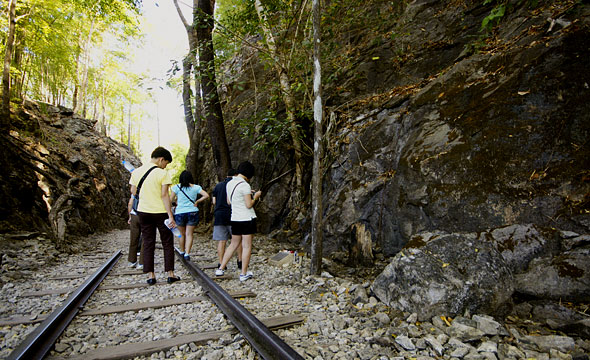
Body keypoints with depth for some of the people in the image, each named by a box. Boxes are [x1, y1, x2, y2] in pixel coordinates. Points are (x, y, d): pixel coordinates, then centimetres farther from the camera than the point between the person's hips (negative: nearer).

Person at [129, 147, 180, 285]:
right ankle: (170, 273, 10)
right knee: (167, 244, 8)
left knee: (148, 244, 11)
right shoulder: (163, 173, -12)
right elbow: (164, 195, -17)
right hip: (160, 212, -4)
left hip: (143, 211, 5)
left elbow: (133, 191, 10)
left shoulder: (136, 172, 4)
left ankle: (150, 275, 12)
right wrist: (170, 215, -16)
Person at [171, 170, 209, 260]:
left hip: (180, 213, 0)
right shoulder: (196, 187, 2)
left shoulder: (176, 187, -1)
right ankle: (187, 253, -9)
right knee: (189, 234, 2)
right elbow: (206, 195, -4)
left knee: (182, 234, 16)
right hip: (192, 212, 0)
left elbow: (172, 199, 2)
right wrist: (197, 202, 5)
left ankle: (182, 252, 29)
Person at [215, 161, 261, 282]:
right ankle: (244, 274, 9)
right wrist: (255, 196, 1)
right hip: (247, 219, -7)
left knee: (233, 244, 18)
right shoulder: (245, 185, -15)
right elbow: (249, 205, -16)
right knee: (247, 246, 3)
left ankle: (221, 269, 20)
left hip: (235, 218, 7)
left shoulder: (229, 183, 8)